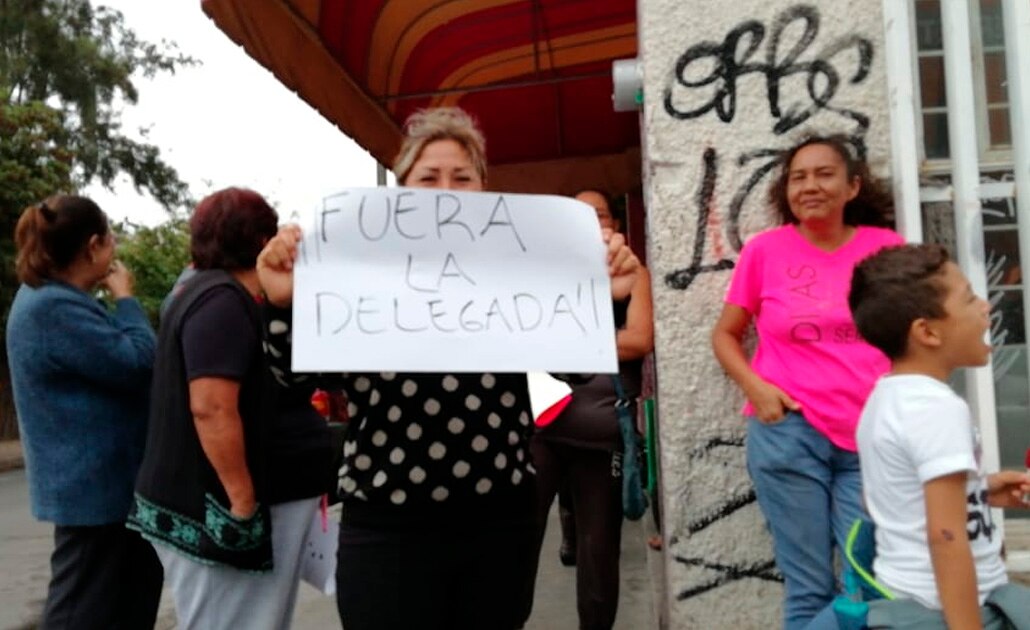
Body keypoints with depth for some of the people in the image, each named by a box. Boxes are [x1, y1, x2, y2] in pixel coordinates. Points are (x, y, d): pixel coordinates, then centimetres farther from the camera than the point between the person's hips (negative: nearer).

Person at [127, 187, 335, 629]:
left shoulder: (205, 292, 14)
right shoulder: (224, 301, -18)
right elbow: (211, 408, -26)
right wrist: (243, 504, -24)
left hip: (210, 500, 10)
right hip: (216, 507, -10)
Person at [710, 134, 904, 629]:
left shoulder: (886, 247, 3)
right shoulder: (764, 250, 0)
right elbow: (725, 334, 8)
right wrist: (755, 388, -8)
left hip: (870, 437, 2)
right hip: (787, 432, -1)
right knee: (810, 589, 7)